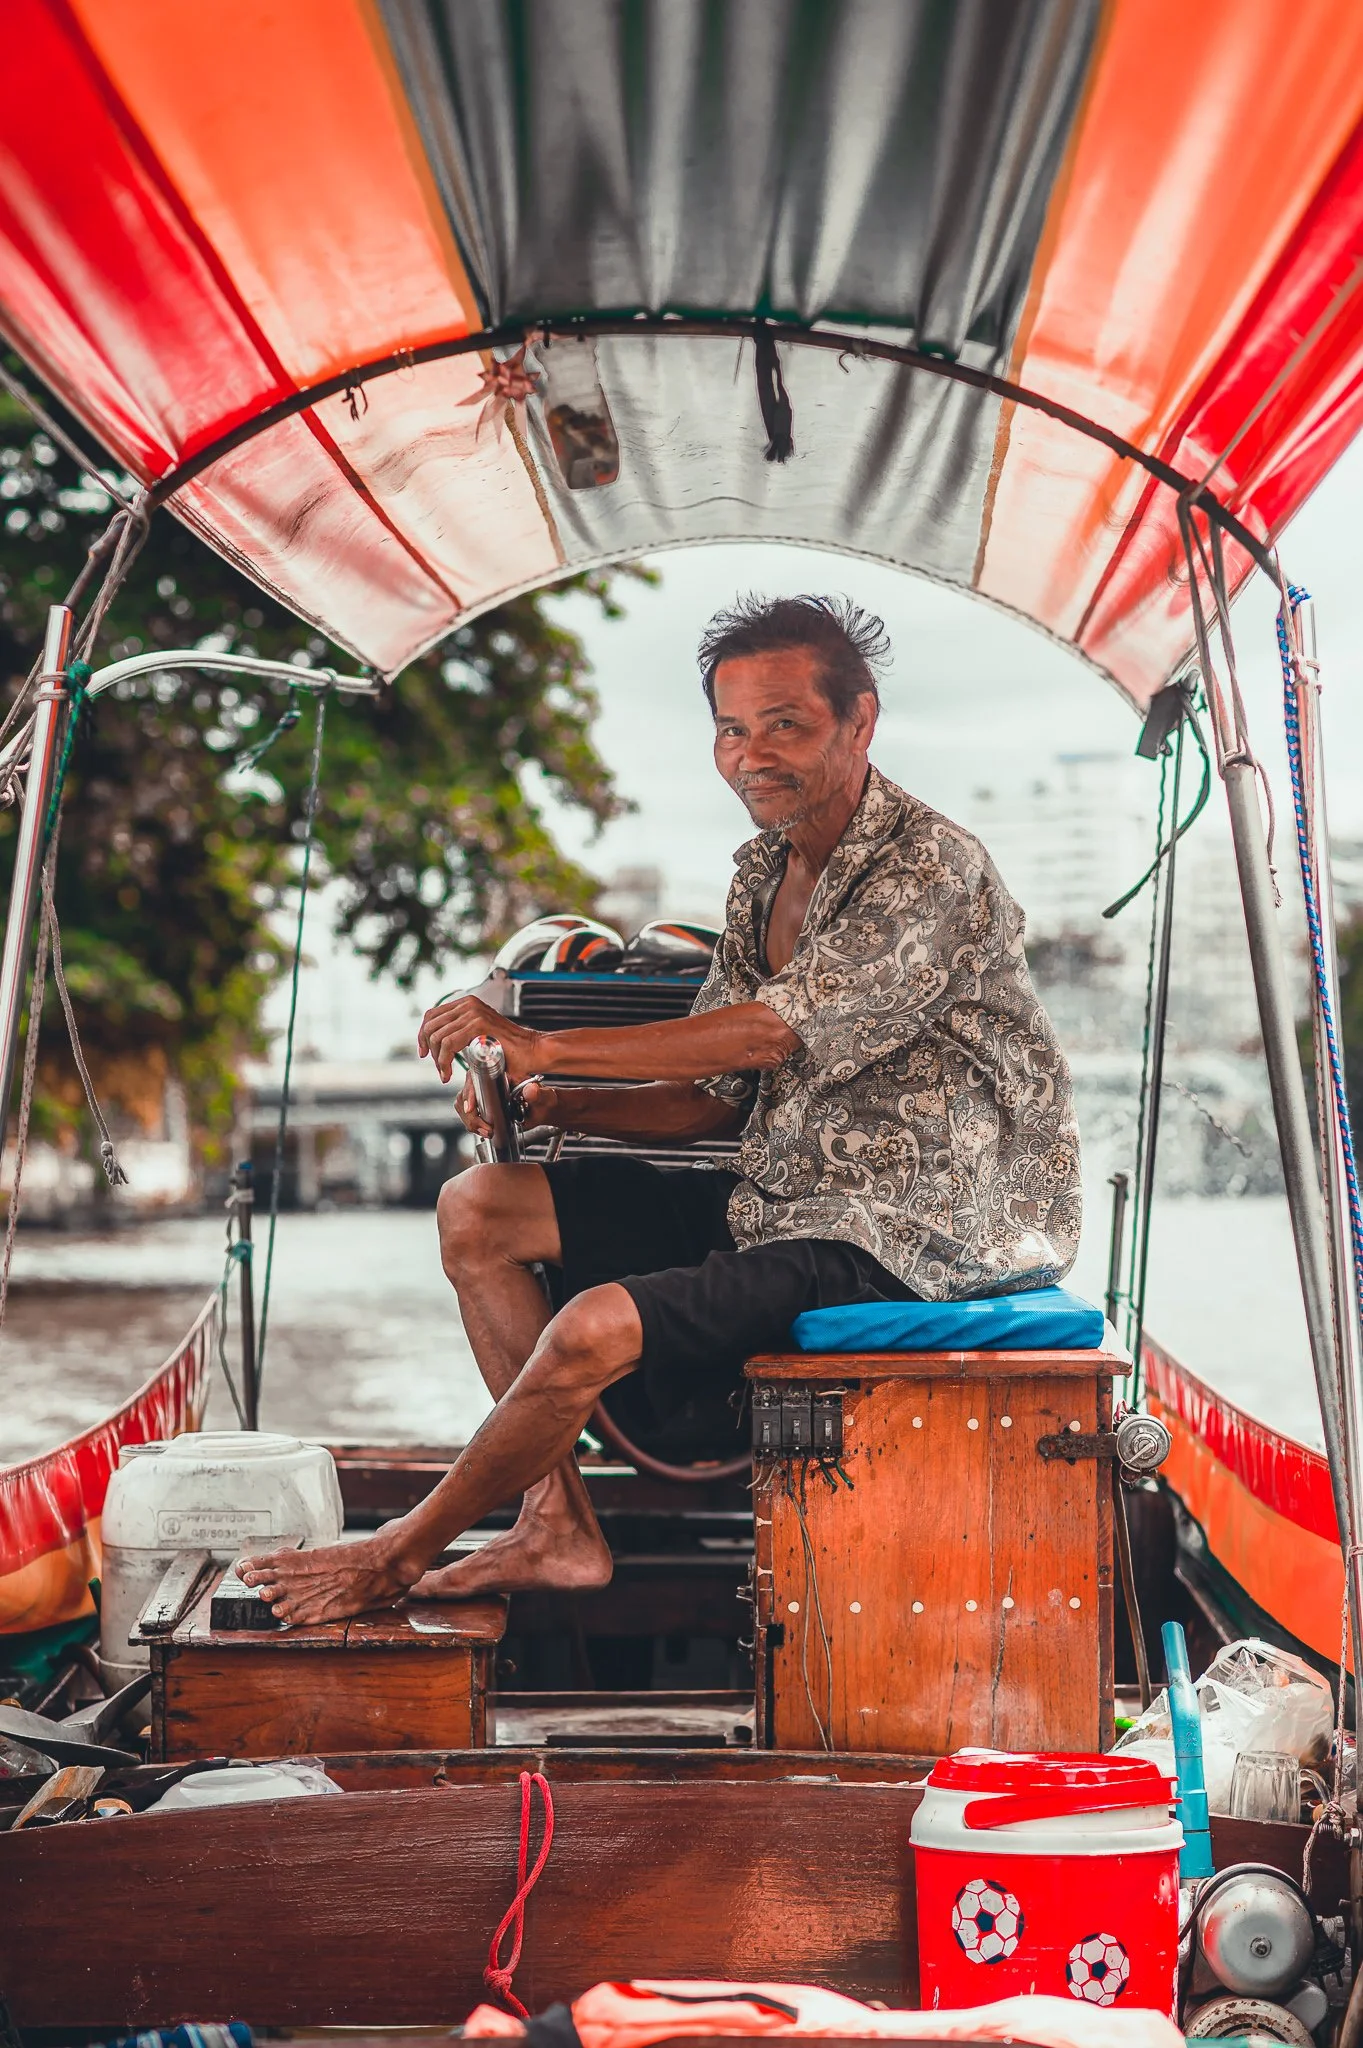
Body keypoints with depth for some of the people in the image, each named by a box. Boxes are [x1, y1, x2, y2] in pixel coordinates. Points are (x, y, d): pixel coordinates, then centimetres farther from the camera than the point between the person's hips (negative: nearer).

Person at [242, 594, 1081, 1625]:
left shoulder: (935, 872, -18)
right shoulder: (765, 871, 9)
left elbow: (771, 1031, -28)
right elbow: (716, 1097, 10)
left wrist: (548, 1049, -25)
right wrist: (551, 1104, -6)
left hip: (902, 1241, -9)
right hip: (777, 1201, 9)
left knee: (596, 1328, -26)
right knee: (479, 1210, 3)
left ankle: (404, 1554, 0)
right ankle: (559, 1527, 3)